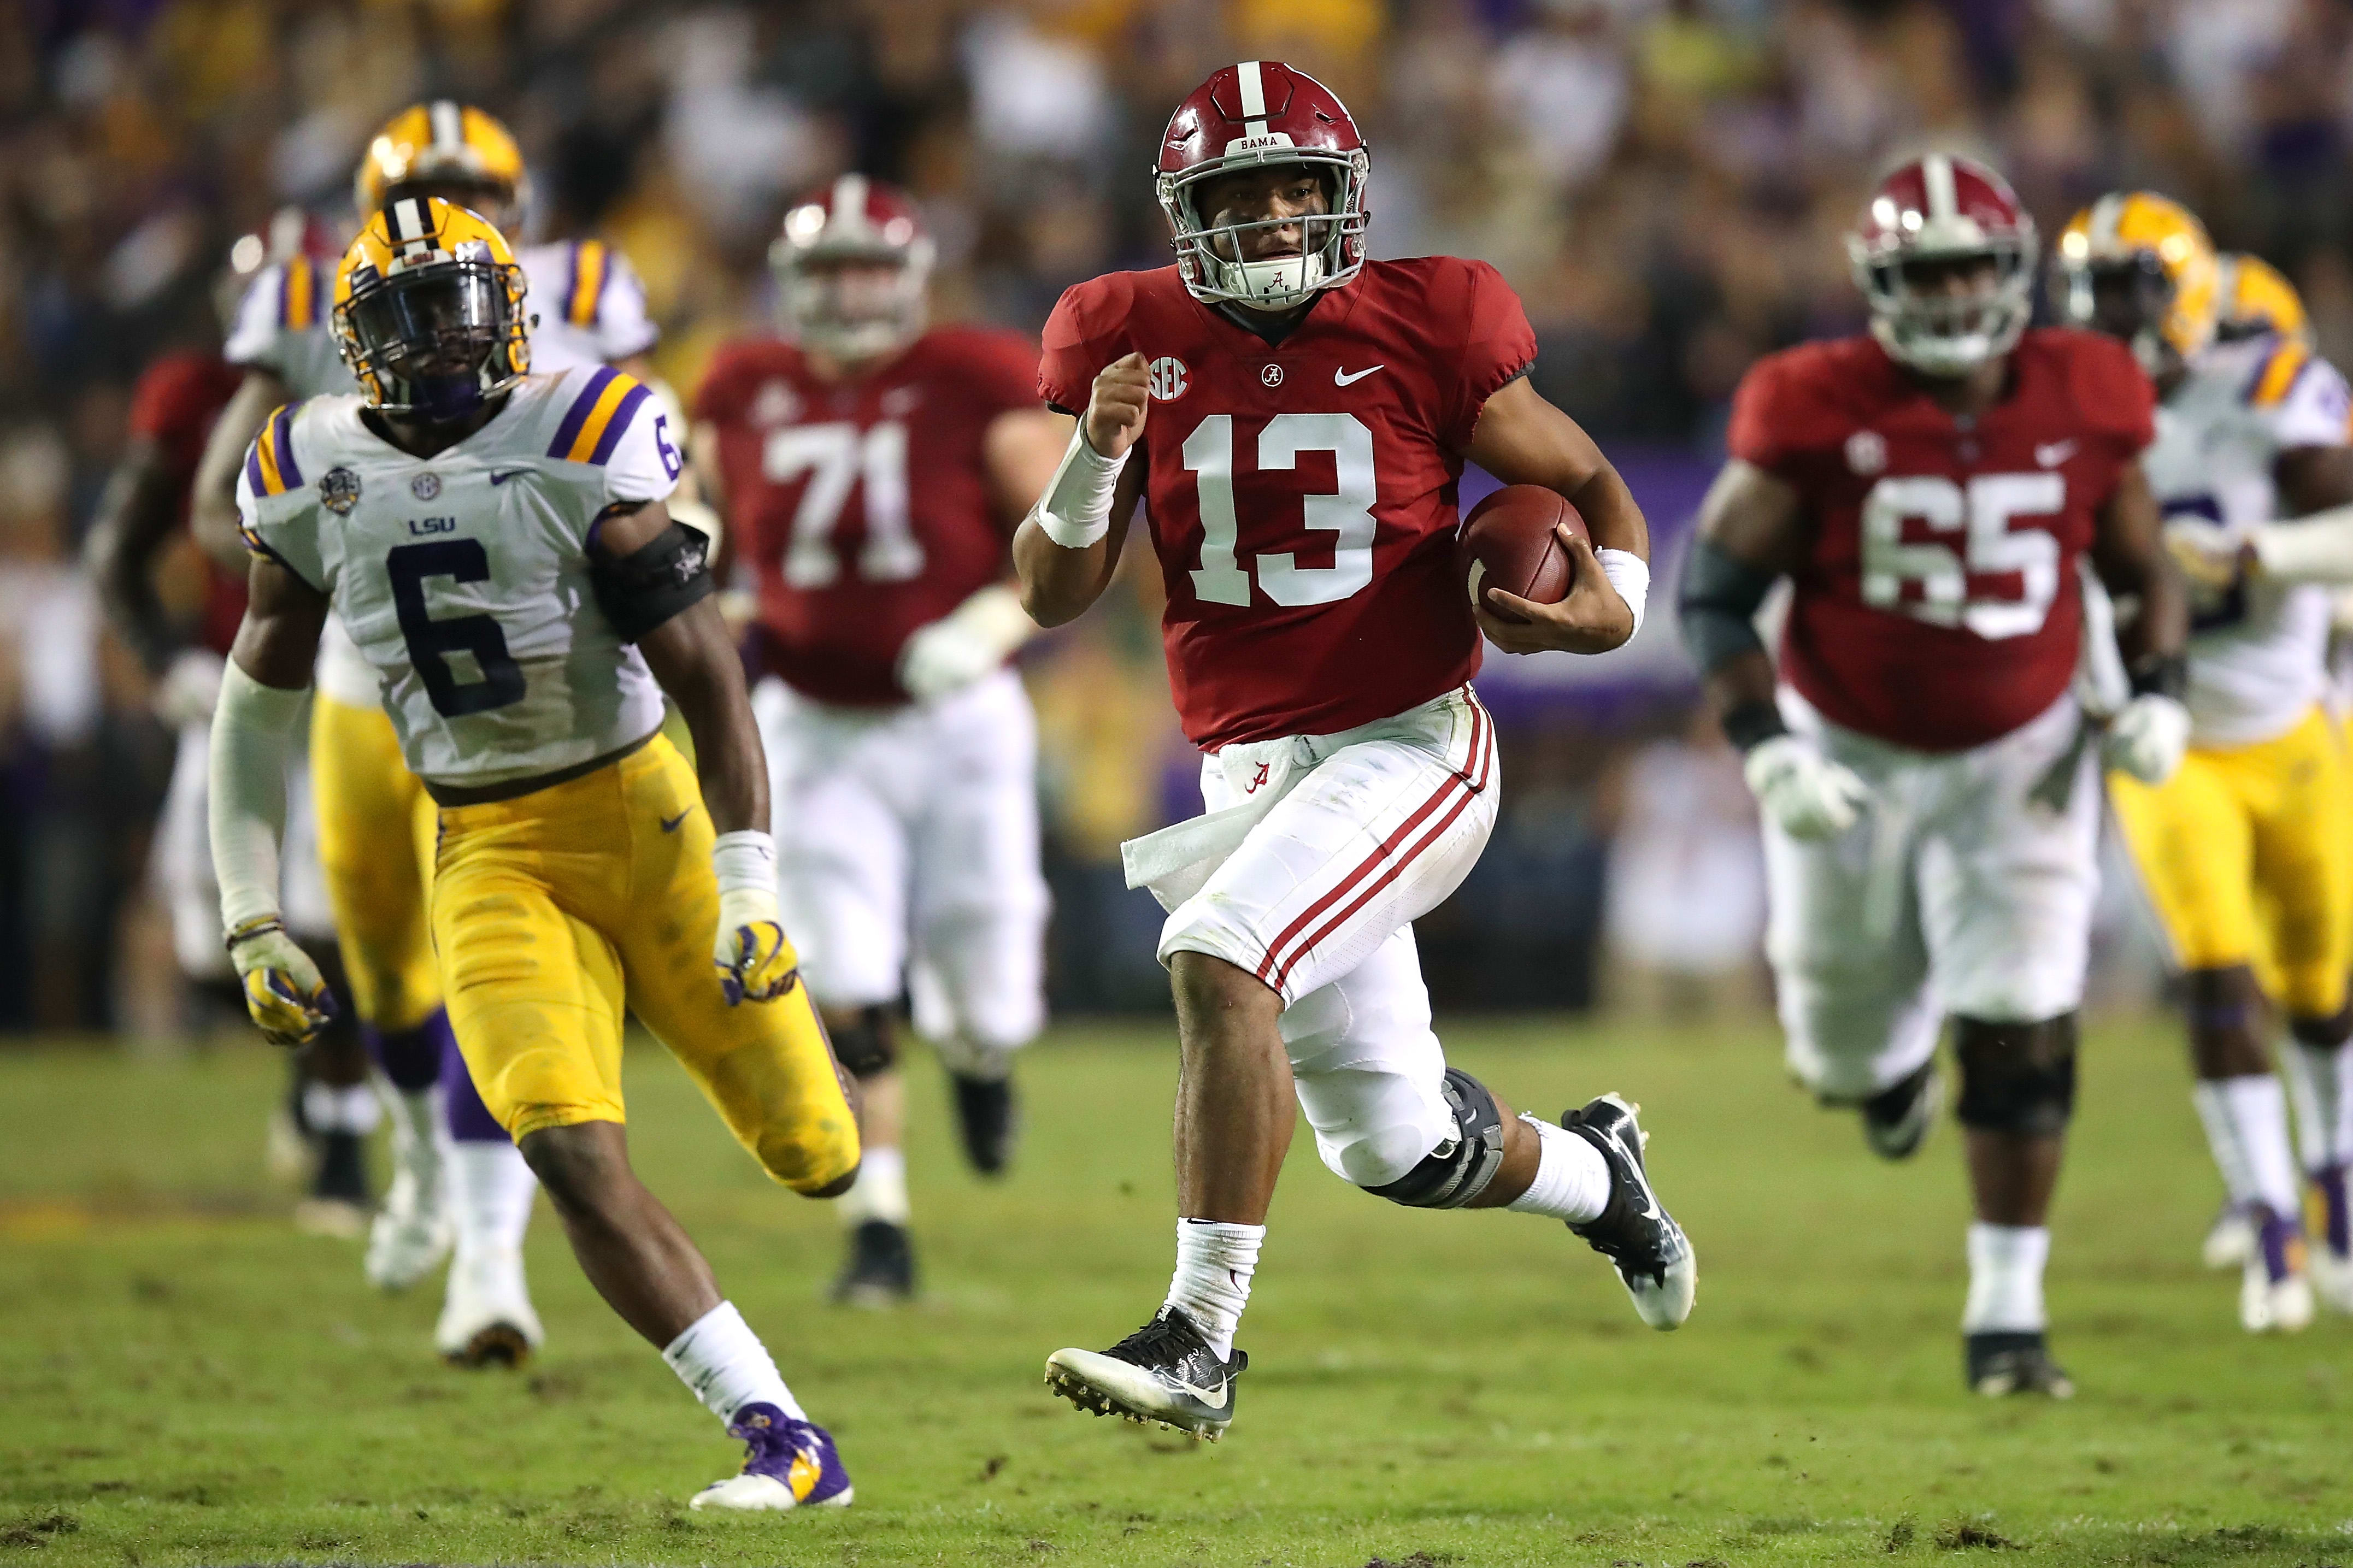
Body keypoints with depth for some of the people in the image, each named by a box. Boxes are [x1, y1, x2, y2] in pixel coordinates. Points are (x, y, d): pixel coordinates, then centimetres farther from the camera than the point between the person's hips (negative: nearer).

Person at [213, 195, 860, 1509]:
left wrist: (751, 889, -18)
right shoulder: (316, 481, 1)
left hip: (647, 820, -2)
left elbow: (709, 678, -11)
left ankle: (818, 1084, 43)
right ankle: (783, 1441, -19)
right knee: (572, 1152, -22)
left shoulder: (582, 451, -11)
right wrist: (253, 925, 7)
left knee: (817, 1160, 2)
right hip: (491, 856, 2)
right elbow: (257, 709, 12)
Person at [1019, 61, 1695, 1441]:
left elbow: (1586, 481, 6)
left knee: (1218, 959, -30)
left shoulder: (1422, 331, -6)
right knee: (1399, 1147, 10)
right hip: (1251, 777, 5)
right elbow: (1054, 595, 2)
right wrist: (1095, 456, -16)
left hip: (1404, 747, -4)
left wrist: (1615, 602, -15)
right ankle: (1596, 1170, 45)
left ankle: (1202, 1342, -28)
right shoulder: (1139, 345, 1)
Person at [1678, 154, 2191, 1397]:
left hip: (2019, 760, 1)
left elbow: (2144, 575, 7)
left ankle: (2007, 1312, 0)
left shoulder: (2082, 406, -8)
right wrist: (1766, 751, -20)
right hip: (1850, 761, -1)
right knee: (1848, 1057, 12)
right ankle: (1892, 1046, 51)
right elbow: (1715, 590, -10)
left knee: (2022, 1043, -11)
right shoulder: (1818, 417, -16)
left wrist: (2154, 693, -10)